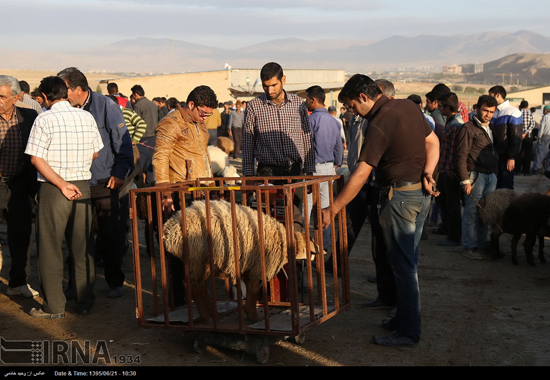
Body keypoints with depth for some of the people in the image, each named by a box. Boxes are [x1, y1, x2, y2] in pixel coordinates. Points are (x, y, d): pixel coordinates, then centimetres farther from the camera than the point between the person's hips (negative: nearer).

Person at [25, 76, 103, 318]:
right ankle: (85, 302, 19)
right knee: (82, 247, 12)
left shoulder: (45, 120, -9)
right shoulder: (87, 117, 3)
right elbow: (95, 153, 12)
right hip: (82, 186, 4)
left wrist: (62, 184, -15)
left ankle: (54, 306, 11)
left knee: (50, 248, 5)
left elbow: (37, 159, -15)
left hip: (53, 189, -4)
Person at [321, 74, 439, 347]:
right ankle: (404, 317, 29)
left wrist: (332, 210, -18)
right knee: (408, 261, 17)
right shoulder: (407, 106, 7)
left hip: (400, 195, -9)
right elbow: (433, 142, 11)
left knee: (403, 265, -1)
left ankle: (408, 332, 7)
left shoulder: (379, 123, -20)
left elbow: (361, 174, -22)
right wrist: (427, 174, -2)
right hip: (421, 193, 9)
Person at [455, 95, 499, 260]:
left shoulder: (491, 127, 16)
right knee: (472, 212, -4)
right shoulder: (469, 128, -8)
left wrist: (495, 172, 12)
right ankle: (469, 247, 2)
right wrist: (465, 180, -15)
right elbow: (461, 156, -11)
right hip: (476, 175, -7)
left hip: (491, 175, 7)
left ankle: (481, 243, 19)